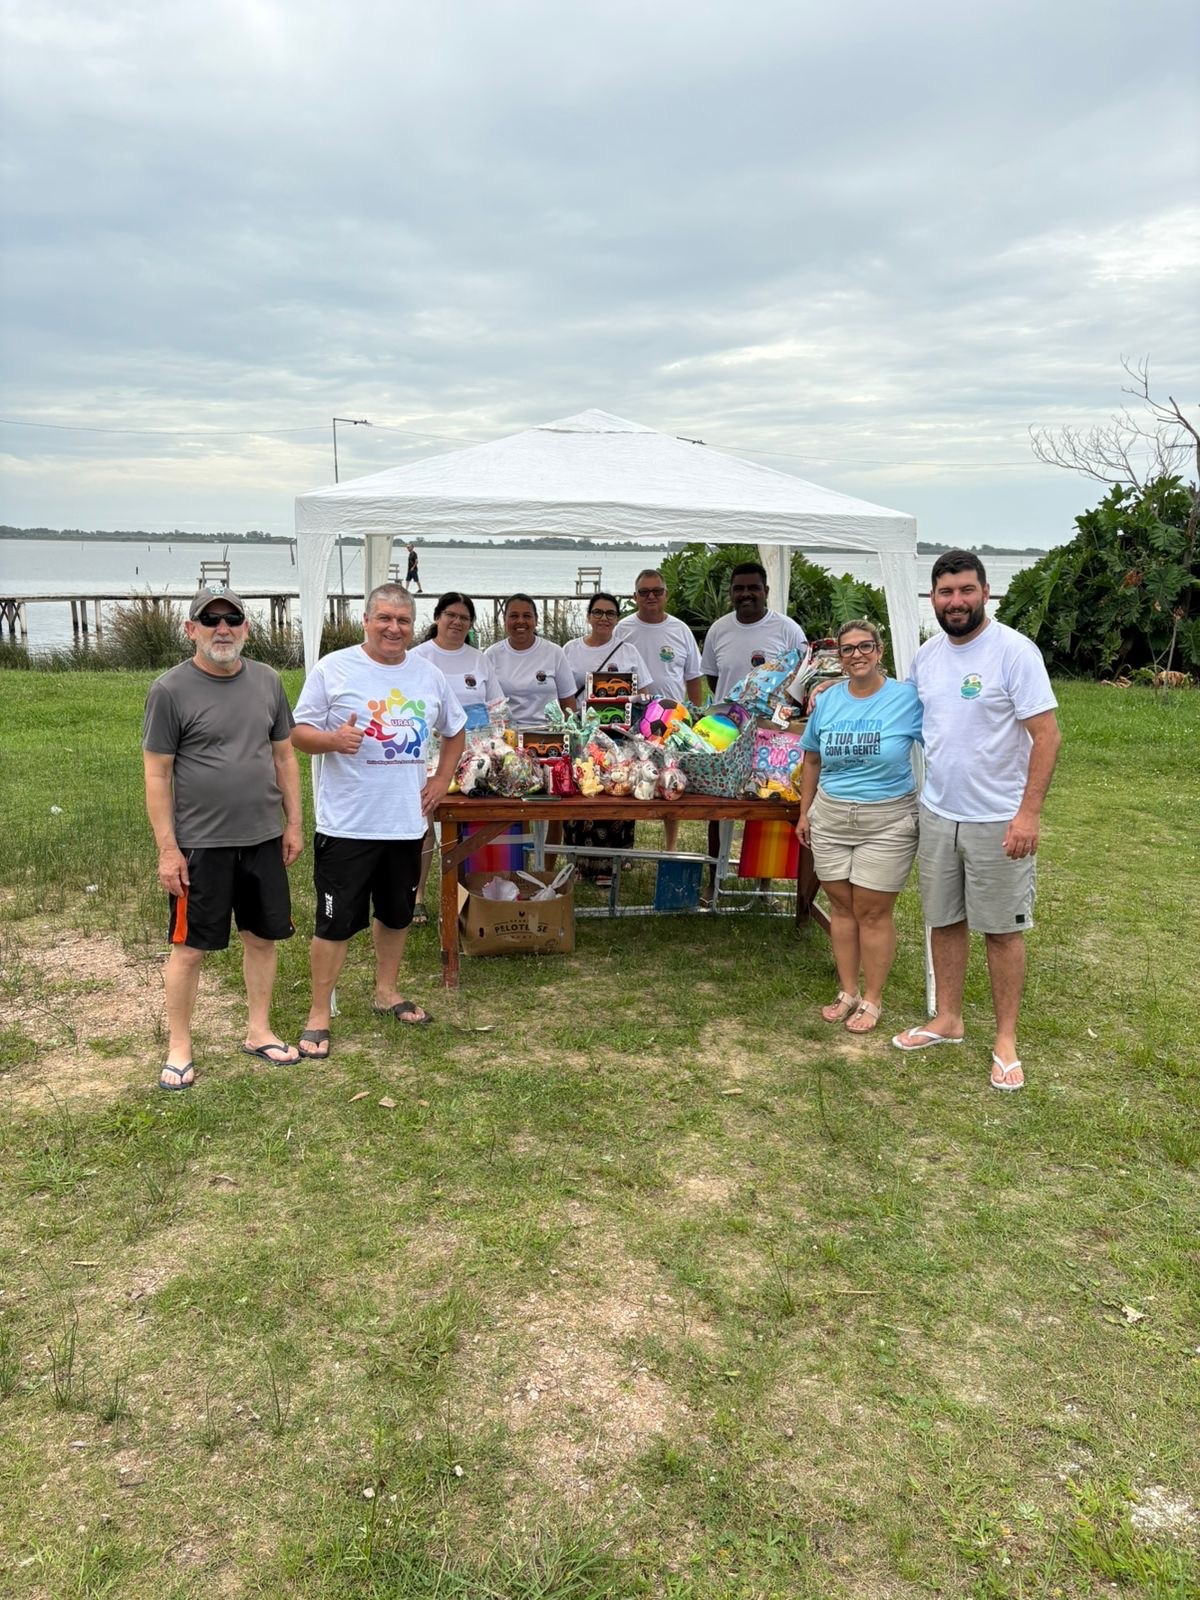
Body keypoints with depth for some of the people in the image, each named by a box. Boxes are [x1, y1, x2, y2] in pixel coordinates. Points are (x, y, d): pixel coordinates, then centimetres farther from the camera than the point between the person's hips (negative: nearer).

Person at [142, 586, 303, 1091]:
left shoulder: (266, 681, 5)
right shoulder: (170, 690, -9)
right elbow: (156, 775, -8)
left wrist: (293, 823, 9)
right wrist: (167, 849, -11)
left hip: (264, 839, 5)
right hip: (200, 844, -4)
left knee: (262, 936, 13)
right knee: (189, 947, 5)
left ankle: (259, 1032, 29)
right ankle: (179, 1048, 19)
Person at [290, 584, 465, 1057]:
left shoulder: (429, 675, 7)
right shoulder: (333, 669, -7)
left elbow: (454, 731, 19)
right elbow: (298, 732, -7)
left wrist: (442, 779, 8)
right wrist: (333, 739, -26)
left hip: (407, 822, 5)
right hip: (346, 824, -5)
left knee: (396, 913, 19)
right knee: (336, 921, 0)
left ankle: (387, 991, 38)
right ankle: (319, 1015, 12)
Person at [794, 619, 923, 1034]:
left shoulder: (908, 699, -9)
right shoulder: (827, 701, 4)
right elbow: (812, 760, 13)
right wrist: (804, 812, 13)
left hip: (887, 821, -4)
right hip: (830, 819, 4)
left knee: (873, 912, 2)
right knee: (841, 907, 11)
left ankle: (872, 1000, 17)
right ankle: (847, 992, 25)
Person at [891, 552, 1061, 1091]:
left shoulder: (1014, 651, -13)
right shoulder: (926, 656, 6)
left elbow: (1047, 735, -15)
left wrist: (1029, 812, -20)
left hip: (999, 821, -6)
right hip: (937, 814, 6)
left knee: (1002, 930, 5)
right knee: (944, 921, 15)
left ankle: (1005, 1039, 18)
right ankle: (947, 1020, 30)